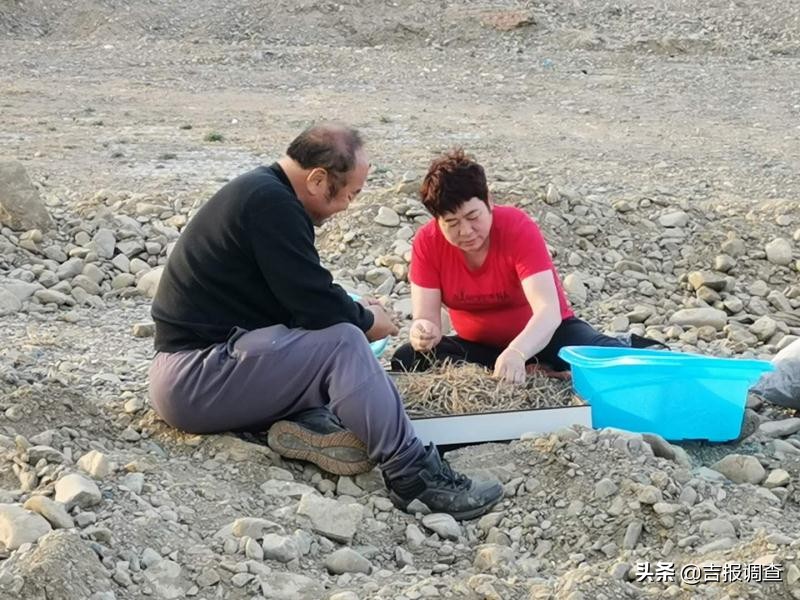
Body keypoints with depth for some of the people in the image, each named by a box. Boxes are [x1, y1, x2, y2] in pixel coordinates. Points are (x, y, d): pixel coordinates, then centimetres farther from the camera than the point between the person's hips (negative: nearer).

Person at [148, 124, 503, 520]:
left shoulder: (263, 192, 13)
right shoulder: (271, 204, -19)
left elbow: (301, 294, 20)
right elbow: (316, 305, -21)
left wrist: (354, 311, 5)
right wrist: (367, 320, -1)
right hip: (192, 375, -11)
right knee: (342, 343, -23)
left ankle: (310, 420, -14)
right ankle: (412, 475, -20)